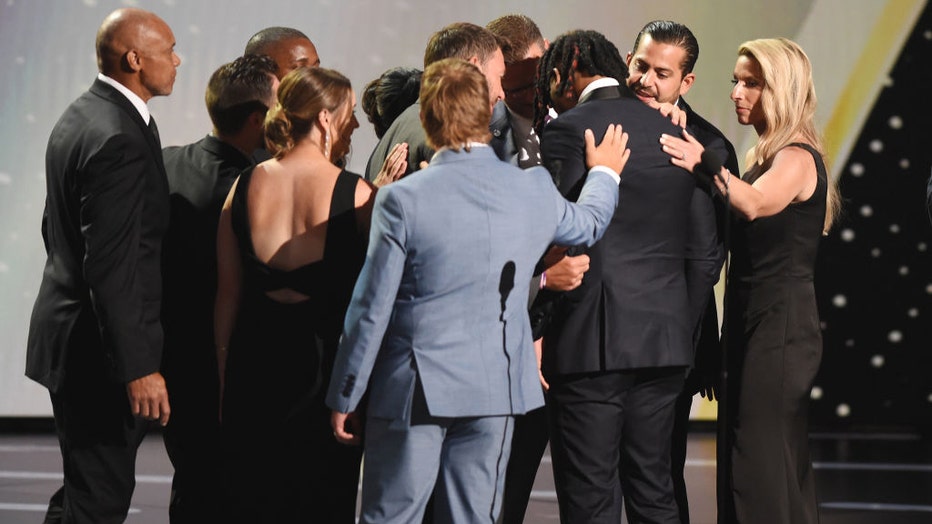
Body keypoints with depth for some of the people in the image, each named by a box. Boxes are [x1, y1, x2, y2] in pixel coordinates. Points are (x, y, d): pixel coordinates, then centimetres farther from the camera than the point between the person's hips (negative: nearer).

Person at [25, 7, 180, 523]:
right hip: (100, 350, -10)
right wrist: (139, 368, -24)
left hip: (66, 333, 10)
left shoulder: (78, 117, 10)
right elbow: (112, 268, -26)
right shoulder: (120, 139, -22)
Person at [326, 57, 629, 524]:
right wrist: (604, 173, 43)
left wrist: (344, 397, 0)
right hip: (495, 387, 3)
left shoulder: (402, 199, -14)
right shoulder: (534, 191, -2)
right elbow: (588, 224, 21)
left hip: (413, 392, -3)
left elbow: (371, 309, -10)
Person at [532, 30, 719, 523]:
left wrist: (532, 332, -3)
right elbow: (703, 250, 13)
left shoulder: (568, 130, -8)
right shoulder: (672, 132, 12)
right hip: (666, 338, 6)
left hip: (591, 338, -6)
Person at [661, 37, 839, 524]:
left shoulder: (797, 158, -12)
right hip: (755, 322, 9)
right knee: (782, 464, 14)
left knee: (761, 466, -10)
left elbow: (754, 205, -33)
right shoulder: (764, 157, 17)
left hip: (780, 327, -9)